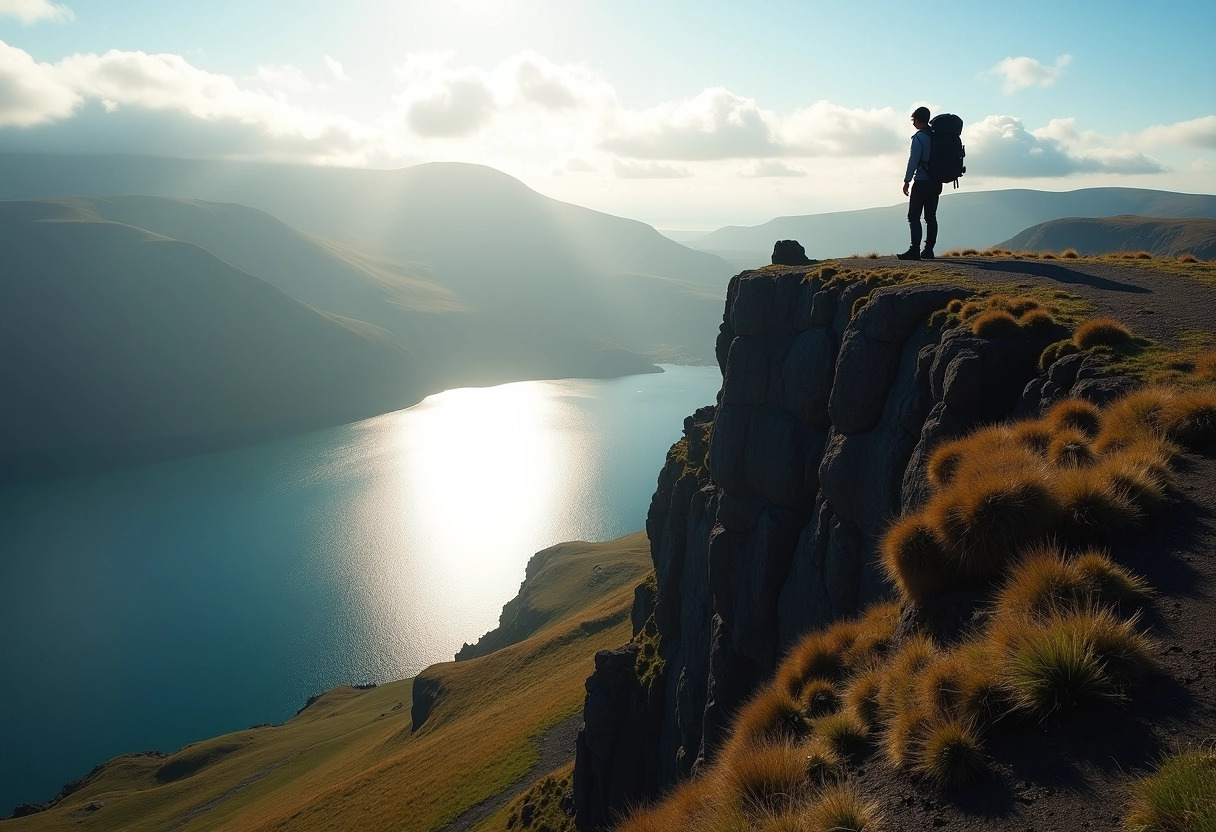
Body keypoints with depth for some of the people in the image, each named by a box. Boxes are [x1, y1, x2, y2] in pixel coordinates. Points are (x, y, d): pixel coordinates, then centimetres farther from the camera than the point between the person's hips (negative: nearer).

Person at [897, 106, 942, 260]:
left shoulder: (919, 137, -10)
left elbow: (913, 161, -13)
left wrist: (907, 181, -7)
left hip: (921, 183, -7)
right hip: (936, 183, 7)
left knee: (914, 217, -6)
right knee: (931, 217, 9)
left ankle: (914, 251, -13)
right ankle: (928, 250, 9)